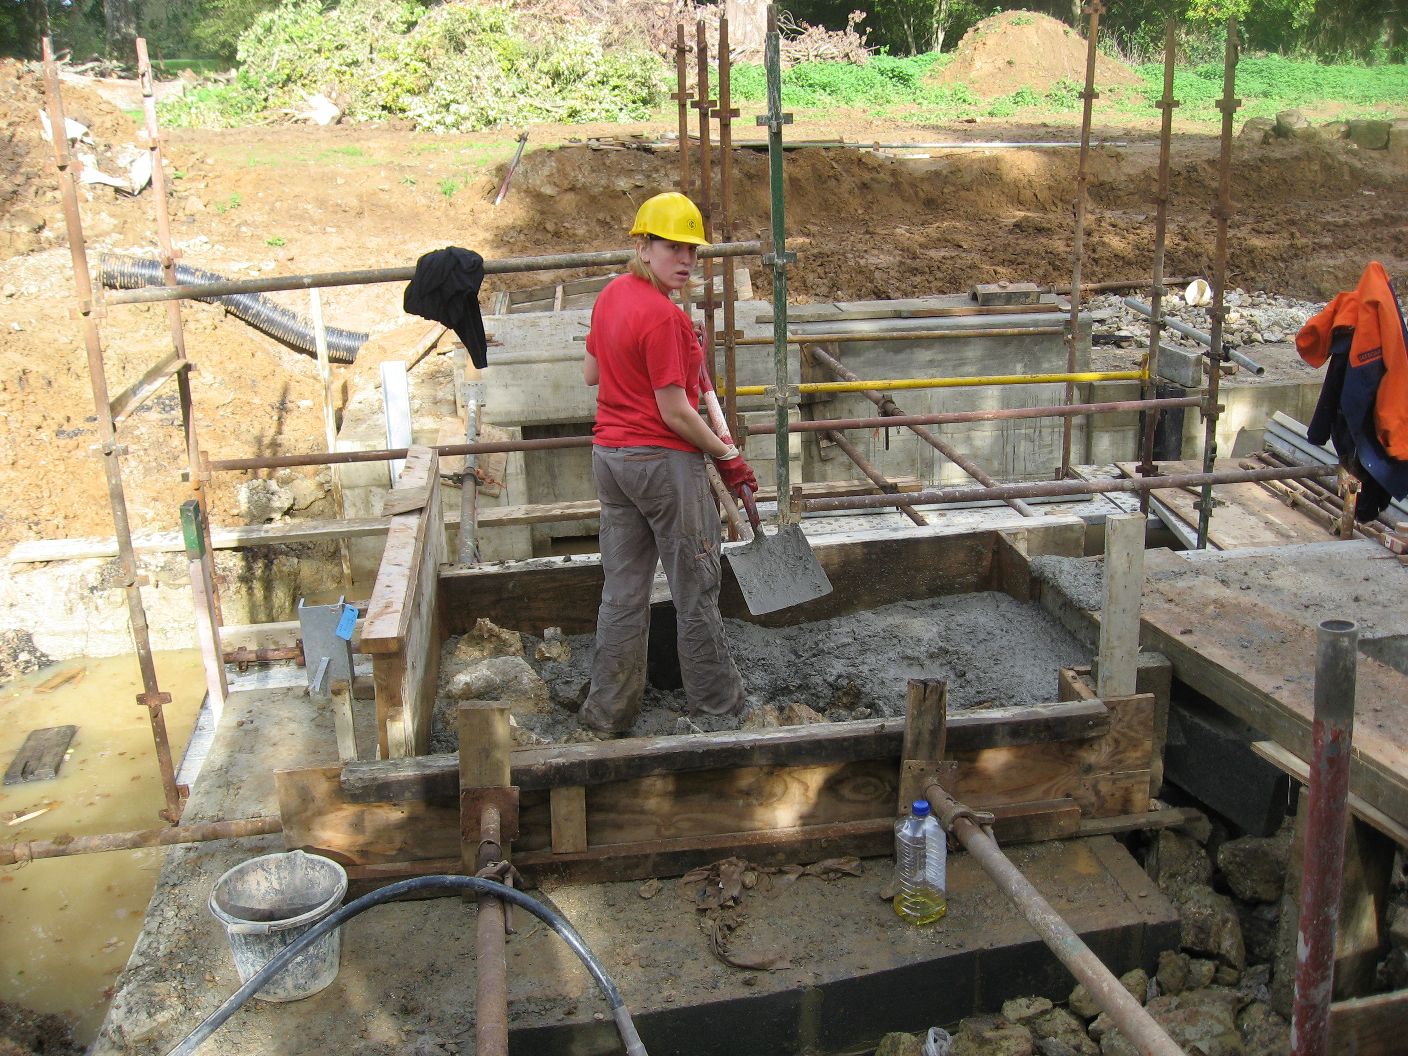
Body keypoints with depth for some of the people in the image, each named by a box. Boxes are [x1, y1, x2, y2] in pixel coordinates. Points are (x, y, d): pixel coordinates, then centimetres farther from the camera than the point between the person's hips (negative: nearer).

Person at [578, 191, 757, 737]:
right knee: (696, 590, 7)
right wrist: (728, 456, -7)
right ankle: (718, 705, 22)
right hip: (664, 461, -8)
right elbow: (675, 412, -19)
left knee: (622, 591, 13)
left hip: (610, 456, 8)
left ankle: (607, 713, 19)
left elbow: (591, 373, 17)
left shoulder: (611, 295, 6)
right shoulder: (663, 316, -20)